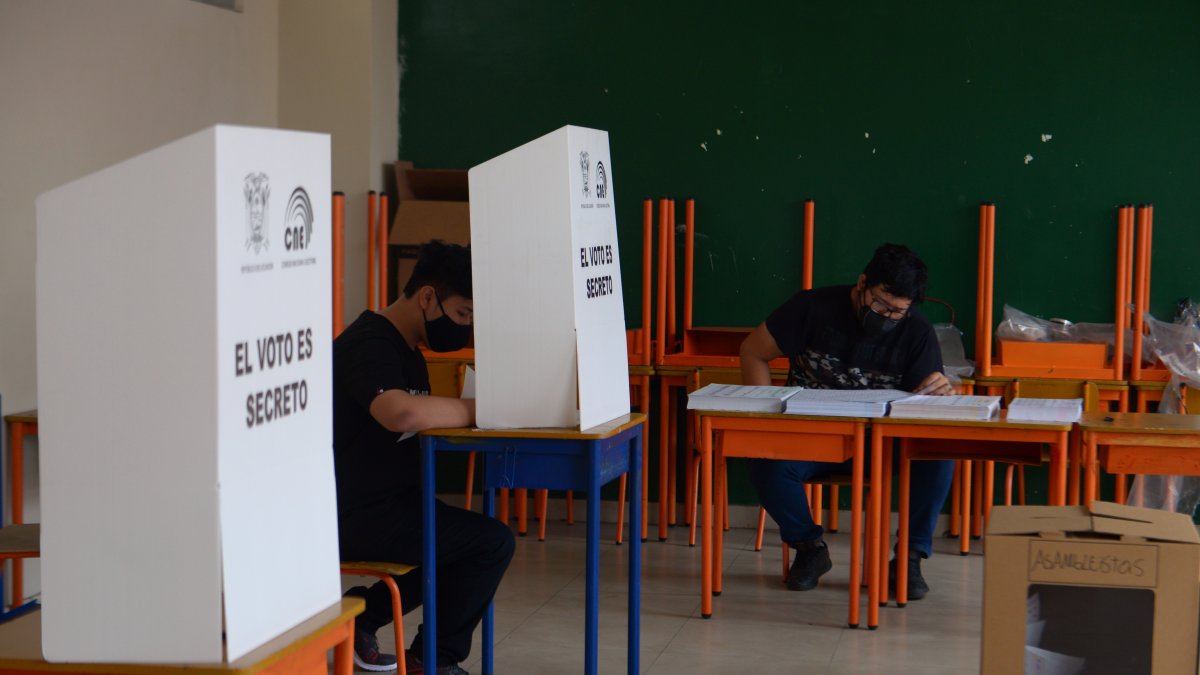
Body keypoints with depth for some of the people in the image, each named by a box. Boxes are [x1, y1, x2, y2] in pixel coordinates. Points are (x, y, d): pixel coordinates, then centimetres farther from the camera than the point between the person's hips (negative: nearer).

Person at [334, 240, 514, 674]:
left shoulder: (406, 349, 16)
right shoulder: (369, 344, -18)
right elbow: (400, 413, -37)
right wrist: (477, 410, -24)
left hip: (387, 502, 11)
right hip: (353, 517, -11)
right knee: (492, 542, -14)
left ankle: (363, 611, 23)